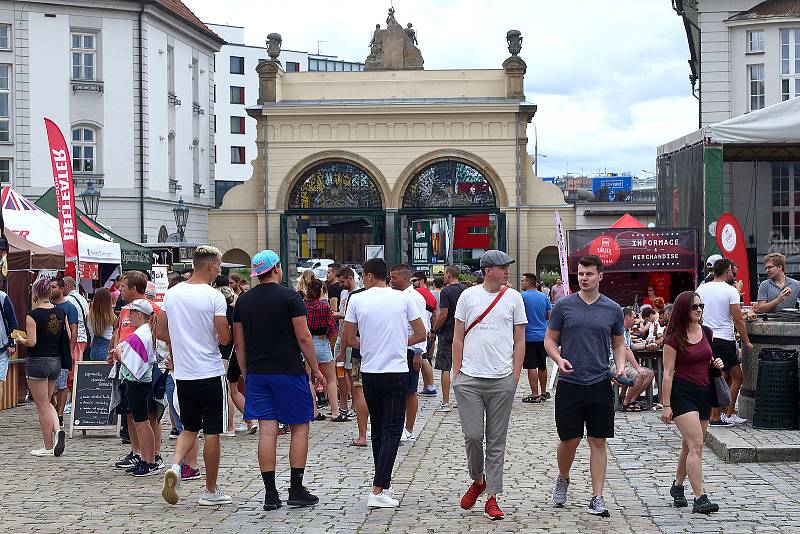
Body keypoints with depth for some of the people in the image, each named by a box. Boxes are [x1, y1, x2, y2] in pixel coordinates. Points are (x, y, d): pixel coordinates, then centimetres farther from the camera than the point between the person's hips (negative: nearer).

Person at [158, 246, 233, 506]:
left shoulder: (172, 293, 4)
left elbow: (160, 333, 9)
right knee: (212, 431, 5)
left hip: (183, 373, 5)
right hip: (210, 372, -5)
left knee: (190, 427, 18)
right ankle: (211, 491, 12)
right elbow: (225, 338, -16)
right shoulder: (214, 296, -13)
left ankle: (175, 466, -7)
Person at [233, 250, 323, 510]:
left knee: (266, 431, 4)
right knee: (299, 429, 6)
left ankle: (270, 494, 3)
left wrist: (246, 374, 19)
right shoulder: (289, 297, -8)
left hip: (257, 373, 5)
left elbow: (239, 343, 10)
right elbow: (304, 337, -10)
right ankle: (296, 491, 5)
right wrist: (315, 369, 0)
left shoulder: (243, 301, 7)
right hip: (289, 372, -4)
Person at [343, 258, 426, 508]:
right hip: (397, 372, -2)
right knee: (391, 432, -2)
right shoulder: (403, 298, -1)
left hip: (369, 372, 2)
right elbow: (421, 335, 4)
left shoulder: (357, 300, -1)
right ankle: (378, 491, -12)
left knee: (377, 429, 16)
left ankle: (383, 484, 23)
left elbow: (348, 340, 2)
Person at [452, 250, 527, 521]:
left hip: (502, 380, 1)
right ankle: (478, 480, 23)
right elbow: (458, 338, 7)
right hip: (470, 379, 0)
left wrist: (515, 375, 0)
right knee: (472, 435, -4)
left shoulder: (514, 298, 5)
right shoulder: (468, 296, 3)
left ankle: (492, 497, 9)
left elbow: (519, 340, 8)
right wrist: (456, 374, 2)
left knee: (496, 441, 4)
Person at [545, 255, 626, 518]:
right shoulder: (563, 306, 1)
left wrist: (620, 366, -4)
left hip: (600, 385, 1)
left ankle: (597, 498, 7)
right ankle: (562, 479, 33)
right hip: (569, 384, -1)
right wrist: (558, 359, -13)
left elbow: (618, 344, 15)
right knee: (570, 440, 4)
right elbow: (550, 340, 6)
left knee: (598, 442, 2)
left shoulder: (613, 309, 6)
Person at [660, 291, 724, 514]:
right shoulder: (674, 338, -8)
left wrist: (718, 364, 1)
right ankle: (700, 498, -16)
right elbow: (668, 373, -9)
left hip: (704, 393, 6)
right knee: (696, 445, -15)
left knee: (690, 446, 14)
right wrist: (666, 405, -12)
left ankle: (677, 486, 33)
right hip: (682, 393, -6)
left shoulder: (707, 333, 9)